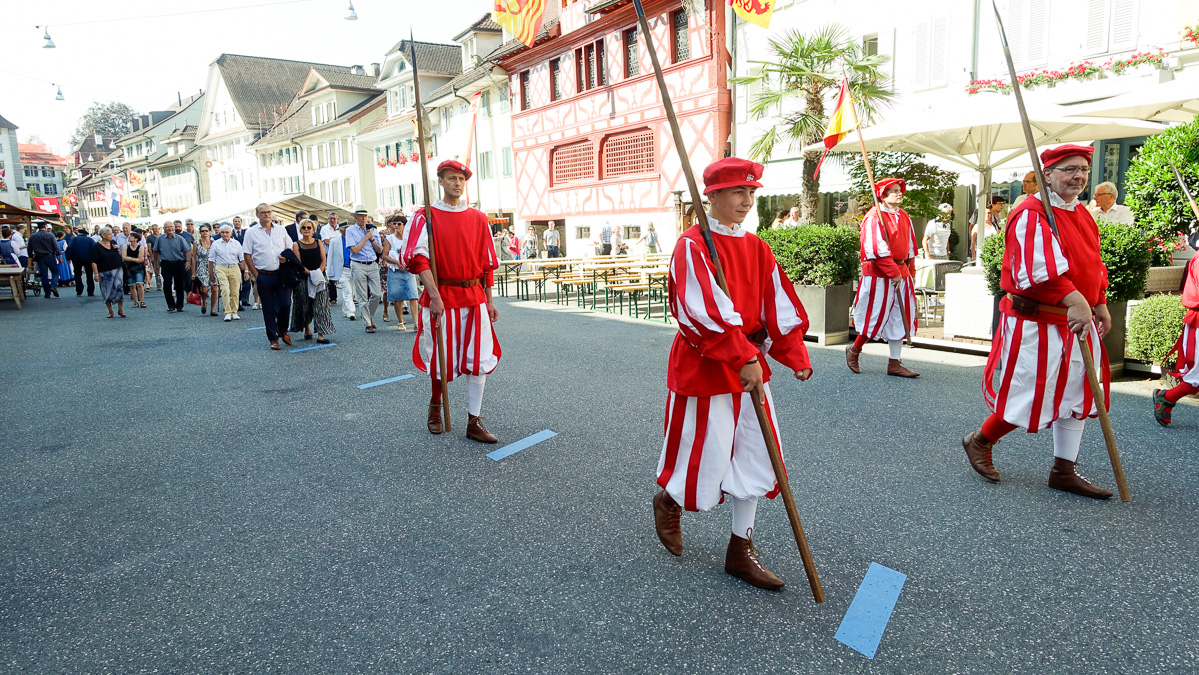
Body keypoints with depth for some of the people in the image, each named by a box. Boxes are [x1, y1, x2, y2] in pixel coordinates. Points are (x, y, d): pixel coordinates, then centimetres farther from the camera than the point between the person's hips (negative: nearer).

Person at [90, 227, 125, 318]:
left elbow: (119, 255, 18)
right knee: (107, 292, 4)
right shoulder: (97, 247, -6)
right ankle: (110, 311, 15)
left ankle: (120, 310, -1)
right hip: (104, 273, -3)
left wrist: (117, 250, -3)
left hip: (116, 270, 3)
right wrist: (96, 274, -14)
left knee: (119, 288, -11)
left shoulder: (113, 243, 8)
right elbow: (94, 262, -8)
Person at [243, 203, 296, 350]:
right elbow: (247, 255, 2)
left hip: (281, 275, 2)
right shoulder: (251, 232, 2)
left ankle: (282, 331, 24)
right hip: (264, 276, -2)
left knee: (286, 304, -2)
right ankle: (273, 339, 12)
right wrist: (255, 274, -3)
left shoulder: (280, 230, 9)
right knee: (269, 309, 3)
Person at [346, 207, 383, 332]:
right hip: (358, 266, -3)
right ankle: (368, 324, 5)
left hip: (372, 265, 3)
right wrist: (366, 237, -8)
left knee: (376, 294, -2)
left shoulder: (372, 230, 12)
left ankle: (370, 317, 21)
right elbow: (354, 249, -11)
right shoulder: (350, 231, 1)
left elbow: (380, 250, 10)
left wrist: (372, 239, -4)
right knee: (362, 297, -2)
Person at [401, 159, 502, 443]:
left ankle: (474, 423, 10)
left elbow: (487, 263, 12)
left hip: (474, 298, 3)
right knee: (441, 358, 5)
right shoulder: (425, 217, -2)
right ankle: (435, 405, 35)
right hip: (441, 297, -3)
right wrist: (434, 296, -23)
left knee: (479, 358, 1)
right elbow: (416, 257, -14)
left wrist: (489, 301, 9)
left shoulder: (478, 218, 9)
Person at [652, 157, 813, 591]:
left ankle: (741, 551, 26)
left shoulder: (756, 247, 8)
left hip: (750, 364, 7)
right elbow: (705, 313, -24)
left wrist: (795, 356, -3)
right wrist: (744, 358, -29)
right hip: (702, 367, -7)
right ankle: (668, 502, 37)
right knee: (706, 458, 2)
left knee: (754, 457, 10)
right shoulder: (692, 245, -14)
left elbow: (778, 306, 6)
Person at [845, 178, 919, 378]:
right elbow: (876, 250, -19)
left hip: (900, 271, 8)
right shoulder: (874, 217, -11)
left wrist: (909, 270, 15)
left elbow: (910, 245, 20)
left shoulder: (904, 217, 13)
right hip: (879, 274, -8)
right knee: (876, 316, -2)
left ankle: (895, 364, 14)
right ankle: (854, 350, 22)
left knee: (899, 318, 7)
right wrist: (893, 272, -20)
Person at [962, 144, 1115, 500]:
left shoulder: (1082, 215, 15)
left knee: (1076, 393, 11)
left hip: (1077, 323, 9)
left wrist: (1100, 306, 18)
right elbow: (1042, 265, -28)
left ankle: (1064, 471, 22)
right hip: (1037, 323, -9)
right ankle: (979, 442, 22)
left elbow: (1093, 265, 23)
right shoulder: (1032, 214, -15)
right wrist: (1075, 301, -38)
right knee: (1028, 395, -3)